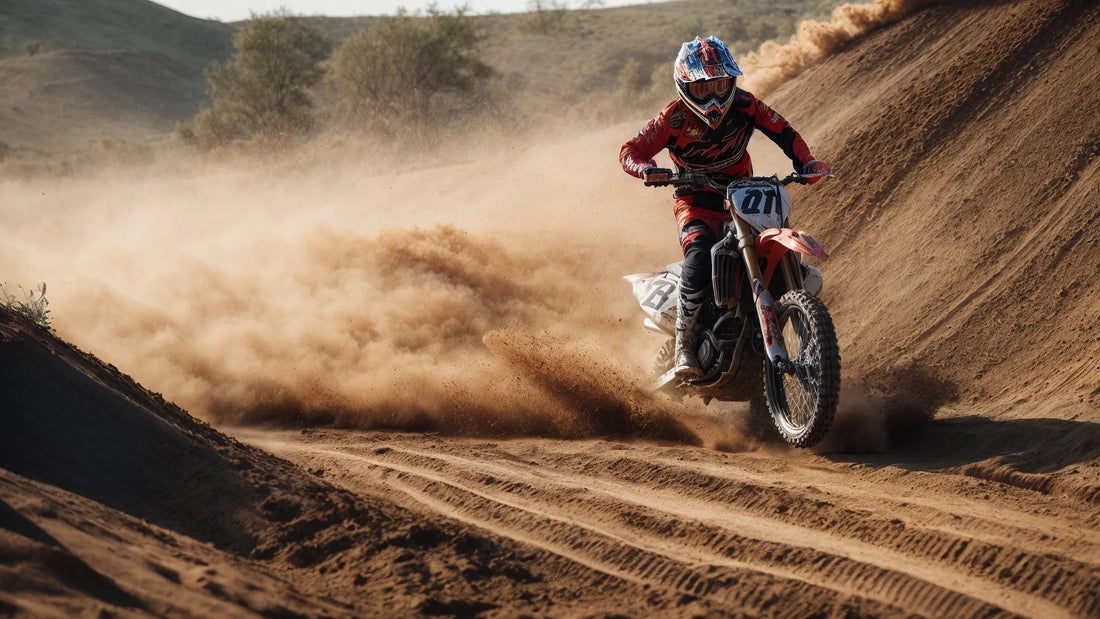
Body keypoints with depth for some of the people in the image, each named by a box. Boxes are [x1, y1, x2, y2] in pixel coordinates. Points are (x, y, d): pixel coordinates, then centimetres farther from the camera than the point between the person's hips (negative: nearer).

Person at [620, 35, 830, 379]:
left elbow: (781, 130, 4)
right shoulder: (674, 117, -14)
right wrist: (647, 170, -37)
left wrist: (805, 162, -13)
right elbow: (630, 150, -14)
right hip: (697, 204, -4)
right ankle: (683, 343, -26)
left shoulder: (743, 104, -6)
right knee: (700, 256, -34)